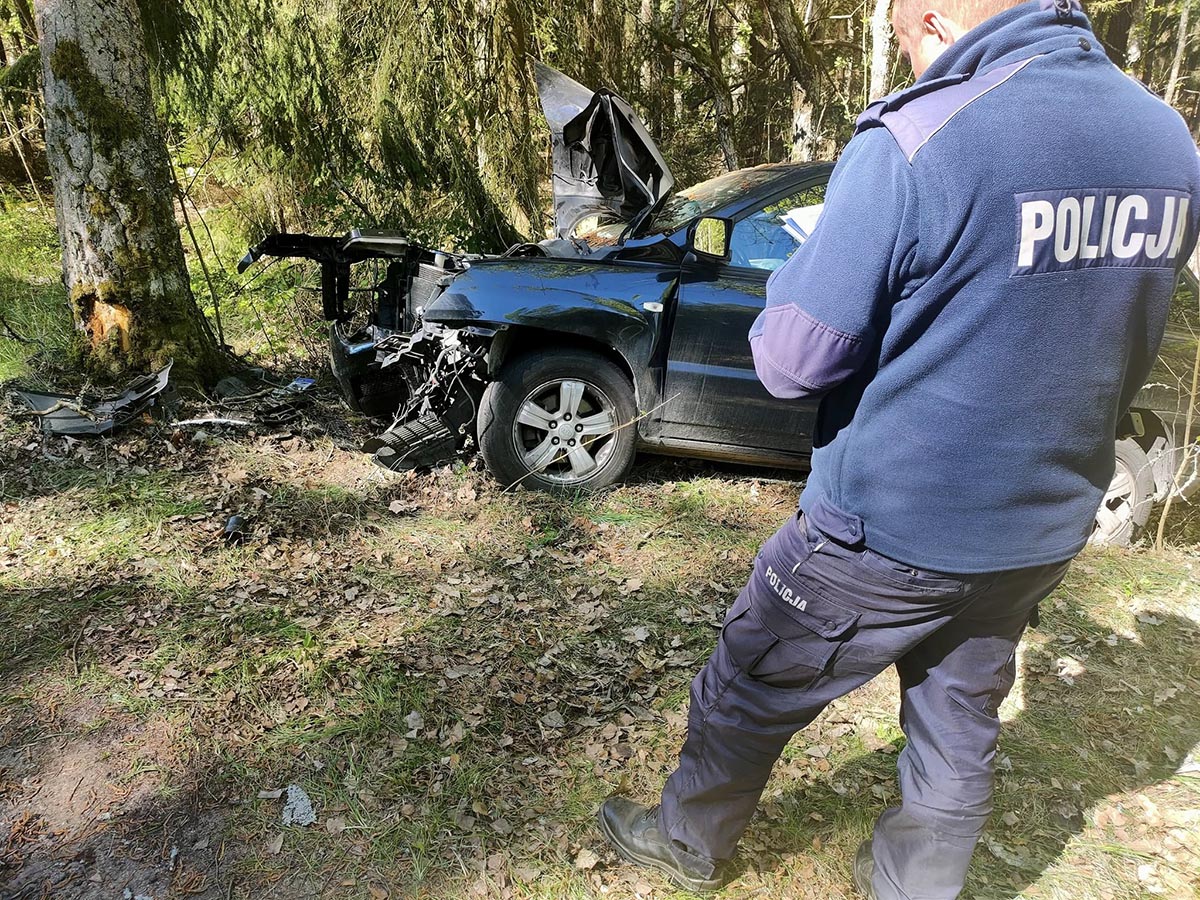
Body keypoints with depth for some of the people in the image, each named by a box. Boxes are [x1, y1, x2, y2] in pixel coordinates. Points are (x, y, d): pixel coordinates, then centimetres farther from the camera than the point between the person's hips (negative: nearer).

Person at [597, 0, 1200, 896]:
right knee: (961, 731, 23)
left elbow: (793, 360, -19)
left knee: (750, 689, 17)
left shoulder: (918, 142, -22)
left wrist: (802, 274, 1)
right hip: (1042, 531, 6)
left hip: (889, 532, -6)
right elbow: (1116, 347, 14)